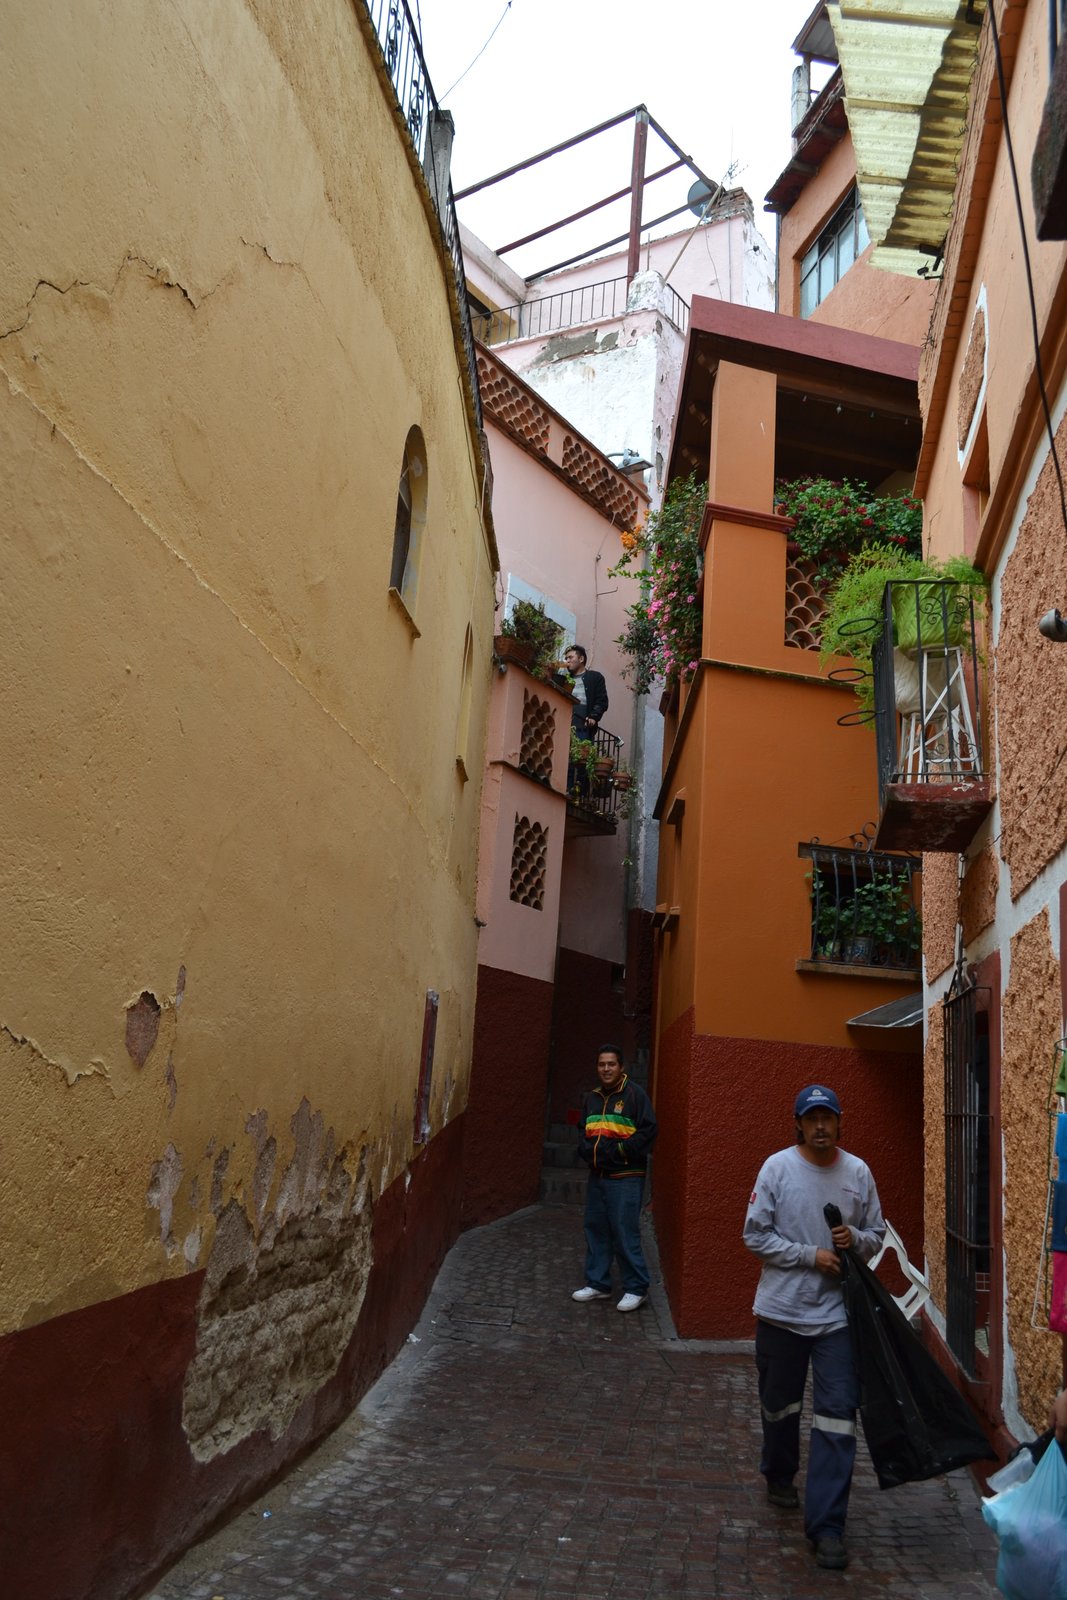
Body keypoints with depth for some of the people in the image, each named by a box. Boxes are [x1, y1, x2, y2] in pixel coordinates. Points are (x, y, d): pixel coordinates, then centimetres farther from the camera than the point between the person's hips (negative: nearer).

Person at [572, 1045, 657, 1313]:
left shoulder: (634, 1094, -8)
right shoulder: (592, 1097, 13)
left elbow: (648, 1131, -13)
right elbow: (583, 1132, 23)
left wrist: (619, 1150, -17)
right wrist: (587, 1149, 3)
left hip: (625, 1178, -7)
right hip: (597, 1176, 7)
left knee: (625, 1233, -5)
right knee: (595, 1229, 11)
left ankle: (636, 1289, 8)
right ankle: (598, 1284, 24)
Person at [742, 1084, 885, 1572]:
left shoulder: (858, 1171, -1)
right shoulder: (777, 1167, -9)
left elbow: (877, 1235, 9)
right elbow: (755, 1235, -8)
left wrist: (855, 1239, -13)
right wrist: (811, 1255, -15)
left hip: (836, 1313, 1)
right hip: (782, 1310, -1)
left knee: (837, 1415, -4)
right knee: (779, 1404, 17)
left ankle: (826, 1525, 5)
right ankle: (779, 1475, 44)